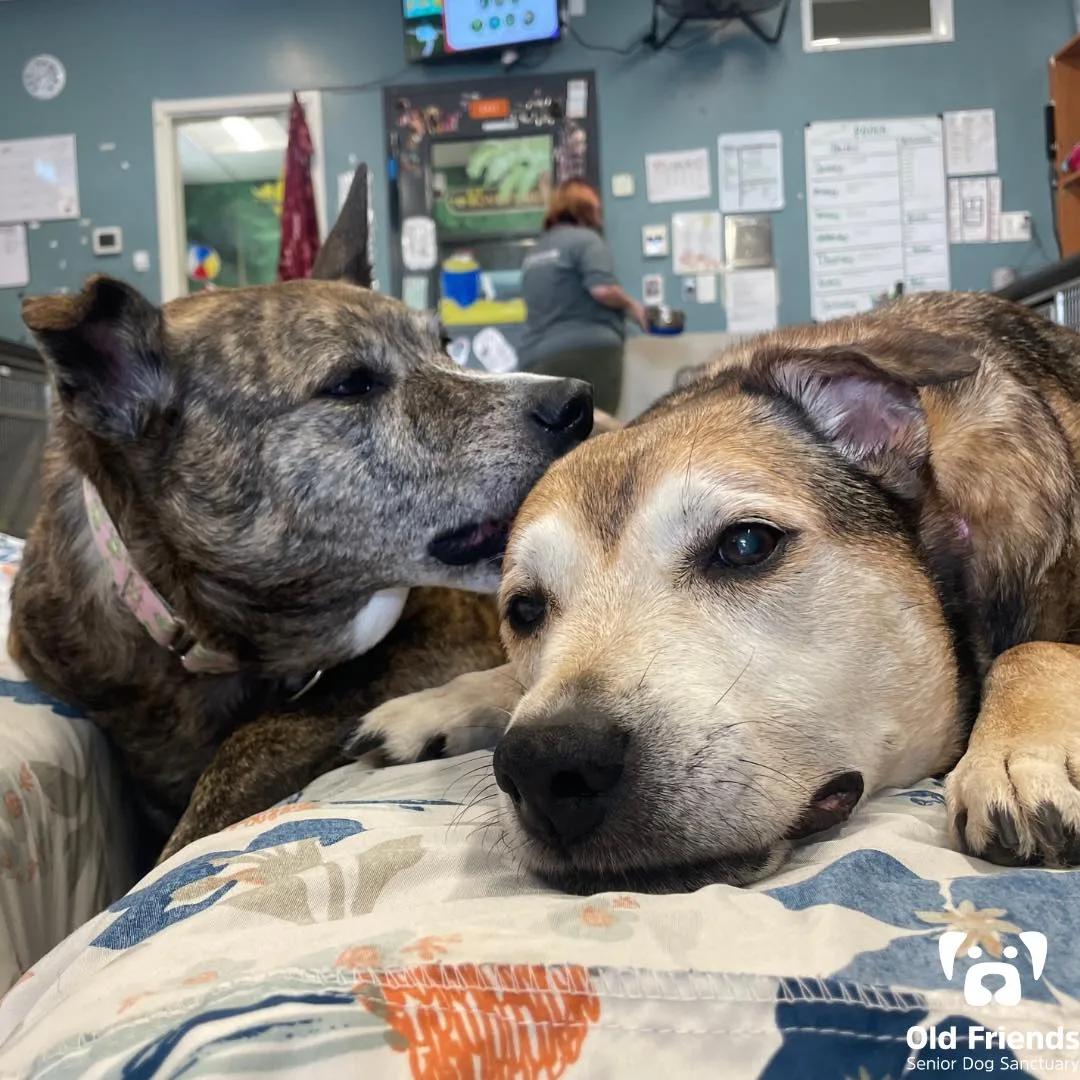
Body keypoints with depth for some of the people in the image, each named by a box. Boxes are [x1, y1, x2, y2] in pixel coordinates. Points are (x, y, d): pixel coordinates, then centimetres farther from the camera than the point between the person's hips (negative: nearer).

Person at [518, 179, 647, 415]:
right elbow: (602, 289, -17)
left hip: (538, 358, 7)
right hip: (589, 351, -6)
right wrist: (631, 305, 1)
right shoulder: (585, 239, -2)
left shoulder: (535, 252, 20)